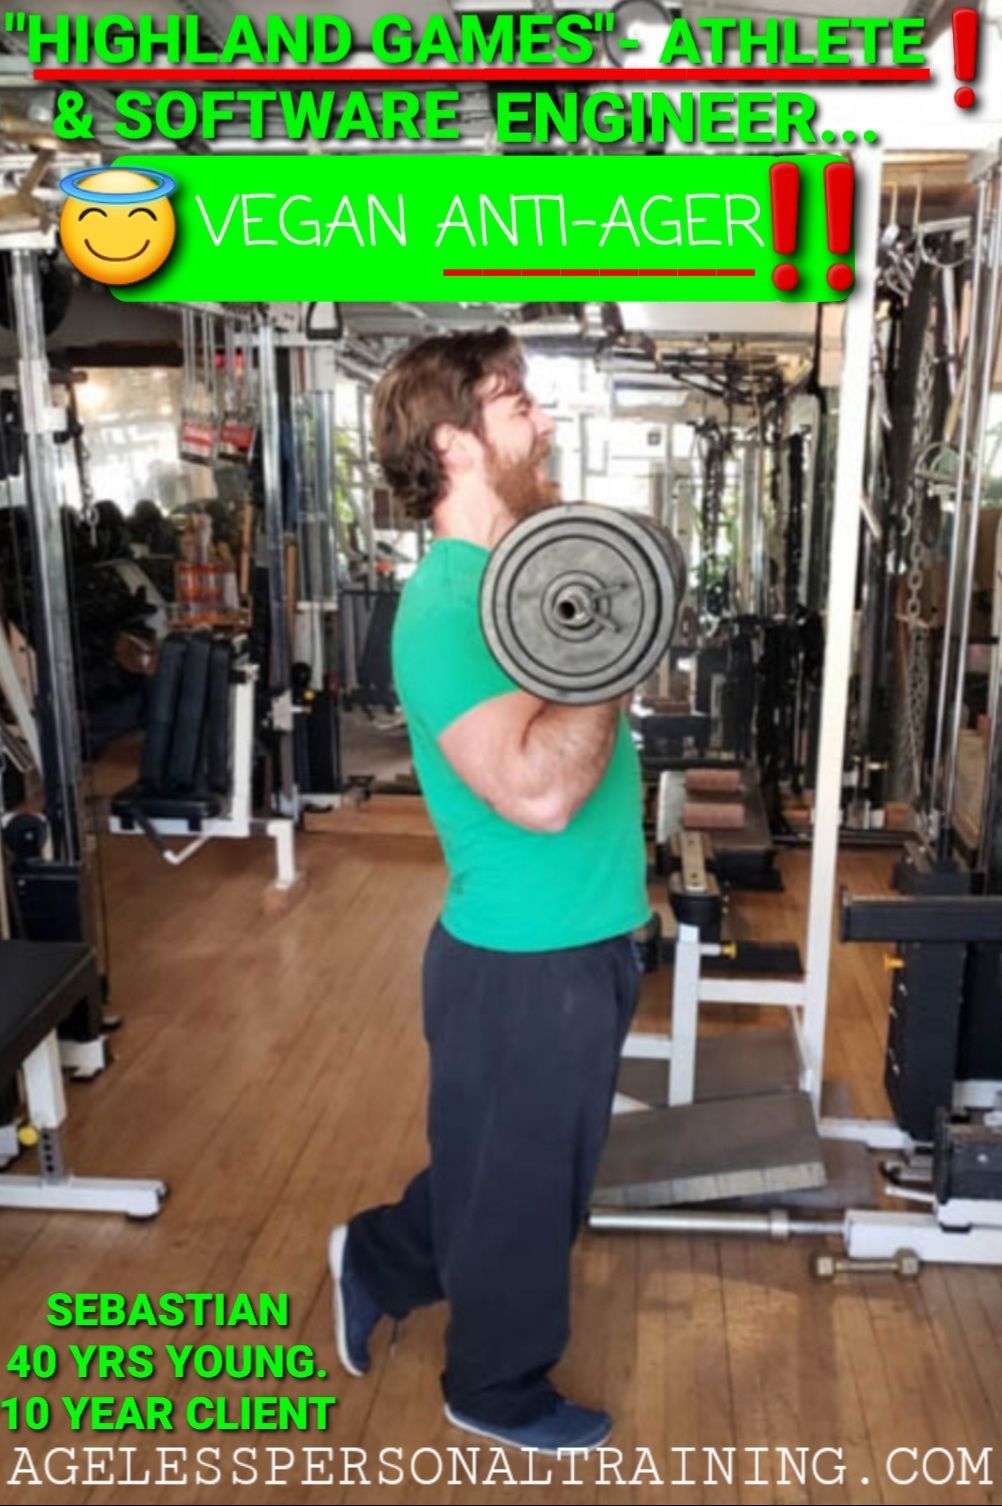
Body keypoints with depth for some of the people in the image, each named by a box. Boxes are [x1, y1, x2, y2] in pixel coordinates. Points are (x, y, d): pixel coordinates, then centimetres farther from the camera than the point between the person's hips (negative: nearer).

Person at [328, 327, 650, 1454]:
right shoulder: (448, 605, -23)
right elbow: (540, 789, -35)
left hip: (574, 945, 9)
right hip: (526, 965, -9)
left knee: (513, 1167, 27)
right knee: (521, 1187, 15)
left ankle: (378, 1260, 49)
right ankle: (499, 1390, 41)